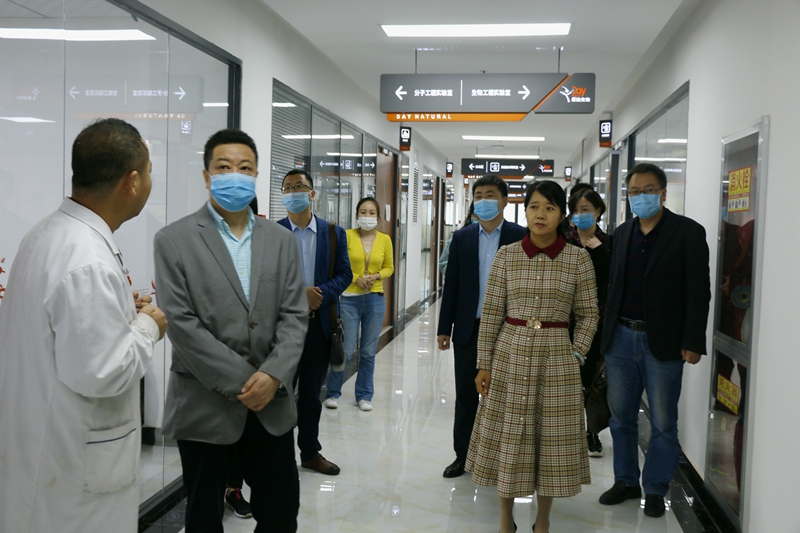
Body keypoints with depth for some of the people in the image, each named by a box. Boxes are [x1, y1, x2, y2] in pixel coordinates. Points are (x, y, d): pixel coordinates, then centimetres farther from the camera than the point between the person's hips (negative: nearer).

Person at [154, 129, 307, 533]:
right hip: (204, 405, -3)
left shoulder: (281, 240, 8)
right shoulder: (174, 240, -4)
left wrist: (273, 376, -12)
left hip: (272, 403, 3)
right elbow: (181, 323, -11)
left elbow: (294, 315, 3)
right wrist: (241, 381, -14)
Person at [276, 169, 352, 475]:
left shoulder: (334, 233, 6)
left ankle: (310, 452, 28)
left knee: (311, 393, 15)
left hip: (319, 321, 3)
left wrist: (321, 294, -16)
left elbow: (344, 274, 2)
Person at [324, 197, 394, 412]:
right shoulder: (347, 236, -5)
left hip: (375, 299, 3)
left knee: (368, 351, 9)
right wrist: (356, 278, -14)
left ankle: (364, 395, 22)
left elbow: (389, 268, 12)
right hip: (350, 299, -2)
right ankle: (333, 393, 17)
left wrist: (376, 276, -6)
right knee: (346, 350, -1)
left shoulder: (385, 239, 3)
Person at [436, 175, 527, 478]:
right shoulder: (462, 237, 6)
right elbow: (451, 285, 6)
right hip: (468, 329, 3)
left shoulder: (521, 237, -3)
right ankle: (463, 455, 23)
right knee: (466, 396, 10)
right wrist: (444, 328, 4)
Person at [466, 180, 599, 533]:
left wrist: (575, 358, -4)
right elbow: (491, 313, 1)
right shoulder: (506, 256, 0)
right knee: (506, 438, 7)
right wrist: (484, 364, 0)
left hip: (557, 359, 0)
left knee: (552, 439, 7)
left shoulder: (579, 259, -2)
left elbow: (588, 314, 4)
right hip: (509, 356, 1)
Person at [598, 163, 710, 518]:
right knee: (621, 416, 13)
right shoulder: (622, 233, 10)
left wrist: (693, 341, -14)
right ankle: (626, 481, 29)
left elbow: (699, 291, -9)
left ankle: (655, 490, 22)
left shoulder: (688, 232, -6)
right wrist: (606, 332, 10)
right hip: (621, 338, 5)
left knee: (663, 422, 6)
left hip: (663, 342, -5)